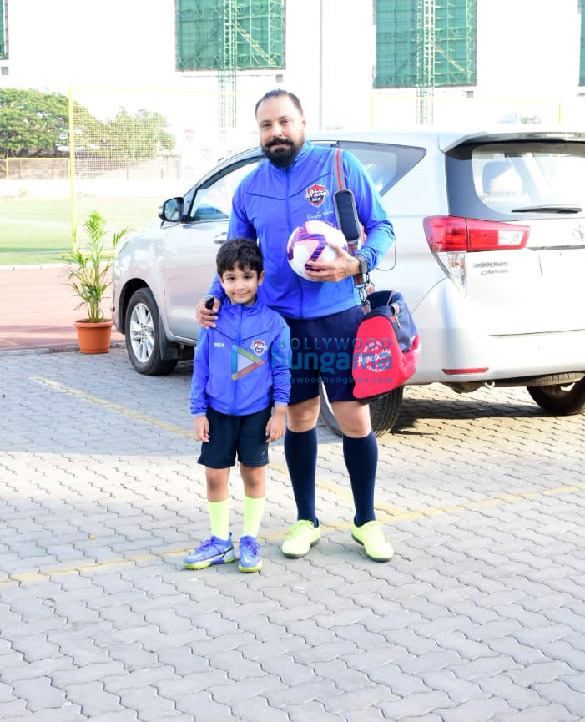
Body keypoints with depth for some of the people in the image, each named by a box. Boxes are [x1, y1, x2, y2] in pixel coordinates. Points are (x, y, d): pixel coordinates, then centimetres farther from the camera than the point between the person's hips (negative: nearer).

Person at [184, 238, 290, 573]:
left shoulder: (273, 322, -6)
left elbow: (282, 370, -2)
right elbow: (201, 367, 2)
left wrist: (279, 412, -5)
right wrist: (199, 411, 0)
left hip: (257, 412, -1)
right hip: (218, 411, 1)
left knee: (254, 473, 7)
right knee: (215, 475, 5)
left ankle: (250, 541, 20)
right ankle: (220, 541, 19)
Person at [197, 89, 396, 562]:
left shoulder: (340, 166, -3)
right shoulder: (249, 189, 9)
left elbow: (382, 228, 0)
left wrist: (356, 264, -19)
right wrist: (215, 299, 0)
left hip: (340, 316, -3)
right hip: (281, 320, 3)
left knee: (356, 421, -1)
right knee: (300, 420, 11)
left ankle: (366, 521, 17)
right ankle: (306, 520, 25)